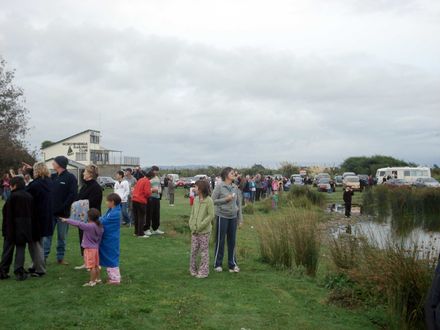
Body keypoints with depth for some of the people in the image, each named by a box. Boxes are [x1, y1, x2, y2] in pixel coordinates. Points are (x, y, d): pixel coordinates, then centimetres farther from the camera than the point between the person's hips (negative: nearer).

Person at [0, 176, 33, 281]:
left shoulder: (13, 196, -12)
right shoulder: (29, 196, 4)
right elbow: (32, 212, 9)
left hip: (13, 228, -3)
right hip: (25, 228, 4)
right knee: (21, 249, 8)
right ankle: (19, 272, 5)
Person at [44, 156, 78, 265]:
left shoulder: (70, 177, -7)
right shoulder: (52, 177, 10)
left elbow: (73, 194, -12)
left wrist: (64, 207, -16)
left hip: (63, 213, -4)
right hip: (50, 212, 4)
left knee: (62, 237, 8)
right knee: (47, 235, 4)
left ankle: (60, 257, 18)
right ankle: (43, 256, 11)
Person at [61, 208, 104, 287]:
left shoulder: (89, 226, -22)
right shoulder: (100, 226, 1)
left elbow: (78, 224, -21)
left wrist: (66, 220, -13)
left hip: (89, 249, -8)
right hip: (96, 248, 8)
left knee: (92, 266, -1)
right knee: (96, 265, 17)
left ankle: (92, 282, 6)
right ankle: (98, 279, 27)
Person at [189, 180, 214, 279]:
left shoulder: (209, 201, -12)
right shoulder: (196, 200, 7)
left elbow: (211, 215, -14)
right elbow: (192, 214, 11)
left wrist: (200, 226, -17)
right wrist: (192, 225, -4)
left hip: (204, 231, -6)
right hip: (194, 231, 6)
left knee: (204, 252, 4)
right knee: (193, 251, 11)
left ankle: (203, 271, 13)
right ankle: (193, 269, 24)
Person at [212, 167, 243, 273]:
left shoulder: (235, 187, 6)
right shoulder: (219, 187, -8)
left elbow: (239, 202, 11)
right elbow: (213, 200, -9)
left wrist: (240, 217, 9)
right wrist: (225, 199, -17)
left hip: (233, 217, 5)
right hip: (222, 216, -5)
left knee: (232, 241, 10)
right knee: (220, 241, 4)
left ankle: (232, 264, 21)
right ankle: (217, 264, 18)